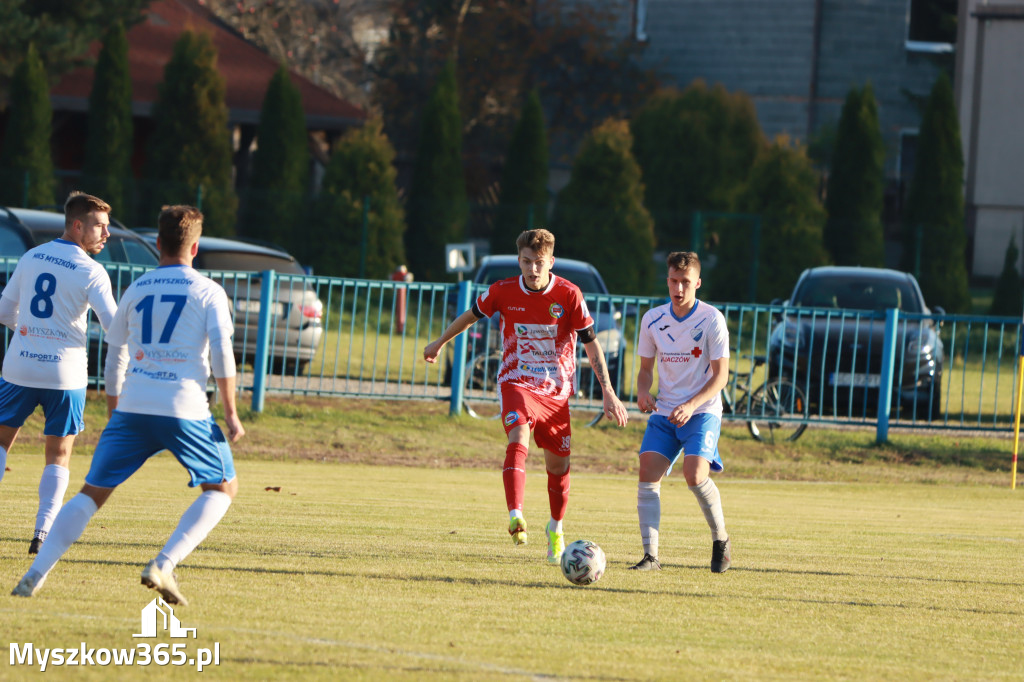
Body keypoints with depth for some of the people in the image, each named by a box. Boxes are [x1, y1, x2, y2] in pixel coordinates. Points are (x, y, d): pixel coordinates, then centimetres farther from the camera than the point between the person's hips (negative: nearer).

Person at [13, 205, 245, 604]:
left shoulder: (136, 290, 17)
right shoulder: (208, 292, 6)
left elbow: (114, 359, 22)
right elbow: (221, 350, -6)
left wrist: (114, 413, 34)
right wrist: (231, 413, -1)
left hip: (132, 407, 3)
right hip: (185, 408, -3)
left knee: (92, 493, 11)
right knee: (223, 488, 14)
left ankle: (36, 575, -5)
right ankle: (163, 565, -5)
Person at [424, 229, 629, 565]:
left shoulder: (569, 295, -10)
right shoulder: (503, 292, -7)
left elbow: (590, 342, -4)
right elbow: (471, 315, 13)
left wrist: (609, 393, -7)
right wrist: (440, 342, 27)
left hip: (556, 389, 1)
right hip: (517, 383, -1)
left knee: (558, 464, 6)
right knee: (518, 439, -29)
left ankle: (556, 529, 30)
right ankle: (515, 516, -42)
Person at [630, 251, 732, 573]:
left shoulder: (712, 320, -8)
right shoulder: (653, 319, 5)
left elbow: (720, 375, -8)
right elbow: (646, 367, 15)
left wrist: (691, 405, -22)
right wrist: (643, 391, -8)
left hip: (702, 412, -4)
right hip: (664, 413, 4)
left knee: (694, 474, -24)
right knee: (648, 473, -15)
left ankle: (721, 540, 0)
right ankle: (650, 556, -13)